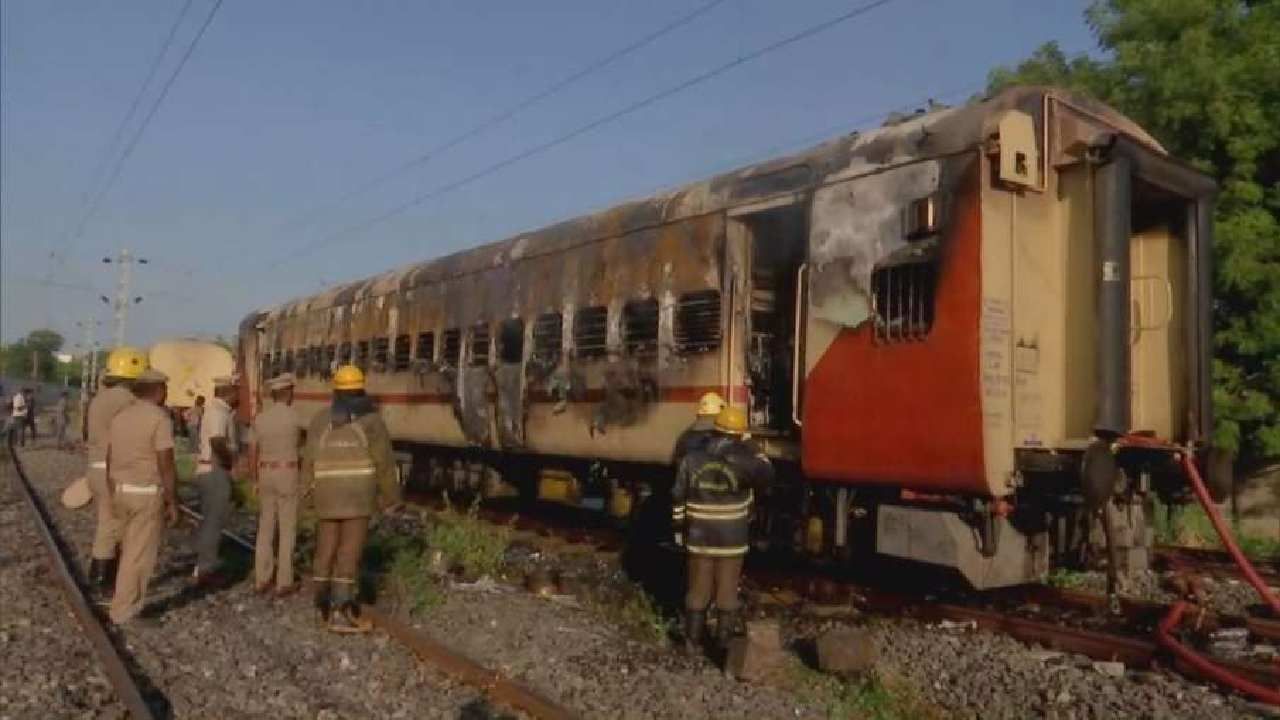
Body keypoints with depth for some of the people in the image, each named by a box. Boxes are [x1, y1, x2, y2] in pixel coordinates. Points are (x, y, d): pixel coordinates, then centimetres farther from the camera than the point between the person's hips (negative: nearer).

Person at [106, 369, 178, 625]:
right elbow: (165, 465, -18)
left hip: (122, 491, 8)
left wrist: (113, 493, 21)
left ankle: (131, 593, 36)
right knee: (140, 553, 1)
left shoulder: (120, 416, 6)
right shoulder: (160, 419, -16)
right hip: (148, 494, -8)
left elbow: (109, 459, 11)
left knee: (131, 548, 23)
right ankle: (123, 610, 6)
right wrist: (173, 502, -12)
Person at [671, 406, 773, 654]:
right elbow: (767, 475, -11)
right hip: (732, 540, -2)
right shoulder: (742, 461, -14)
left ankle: (692, 641, 22)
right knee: (727, 592, 10)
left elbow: (678, 498, 1)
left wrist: (678, 528, 11)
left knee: (697, 590, 14)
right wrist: (752, 450, -3)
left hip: (698, 538, 2)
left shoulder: (691, 459, -4)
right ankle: (724, 644, 17)